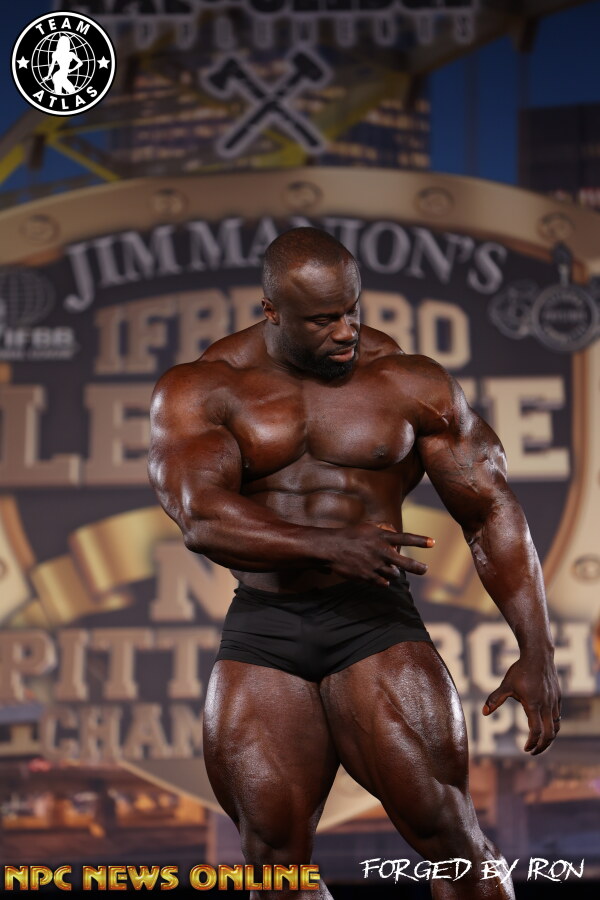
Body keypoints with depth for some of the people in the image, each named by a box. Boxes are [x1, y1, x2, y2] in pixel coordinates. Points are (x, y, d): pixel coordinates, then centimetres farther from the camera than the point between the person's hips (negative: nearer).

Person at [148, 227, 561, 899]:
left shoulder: (413, 385, 2)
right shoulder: (200, 390, -1)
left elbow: (491, 514, 5)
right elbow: (201, 517, -17)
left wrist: (536, 651, -2)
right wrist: (327, 546, -32)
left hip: (372, 622, -1)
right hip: (262, 631, 1)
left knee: (446, 832, -12)